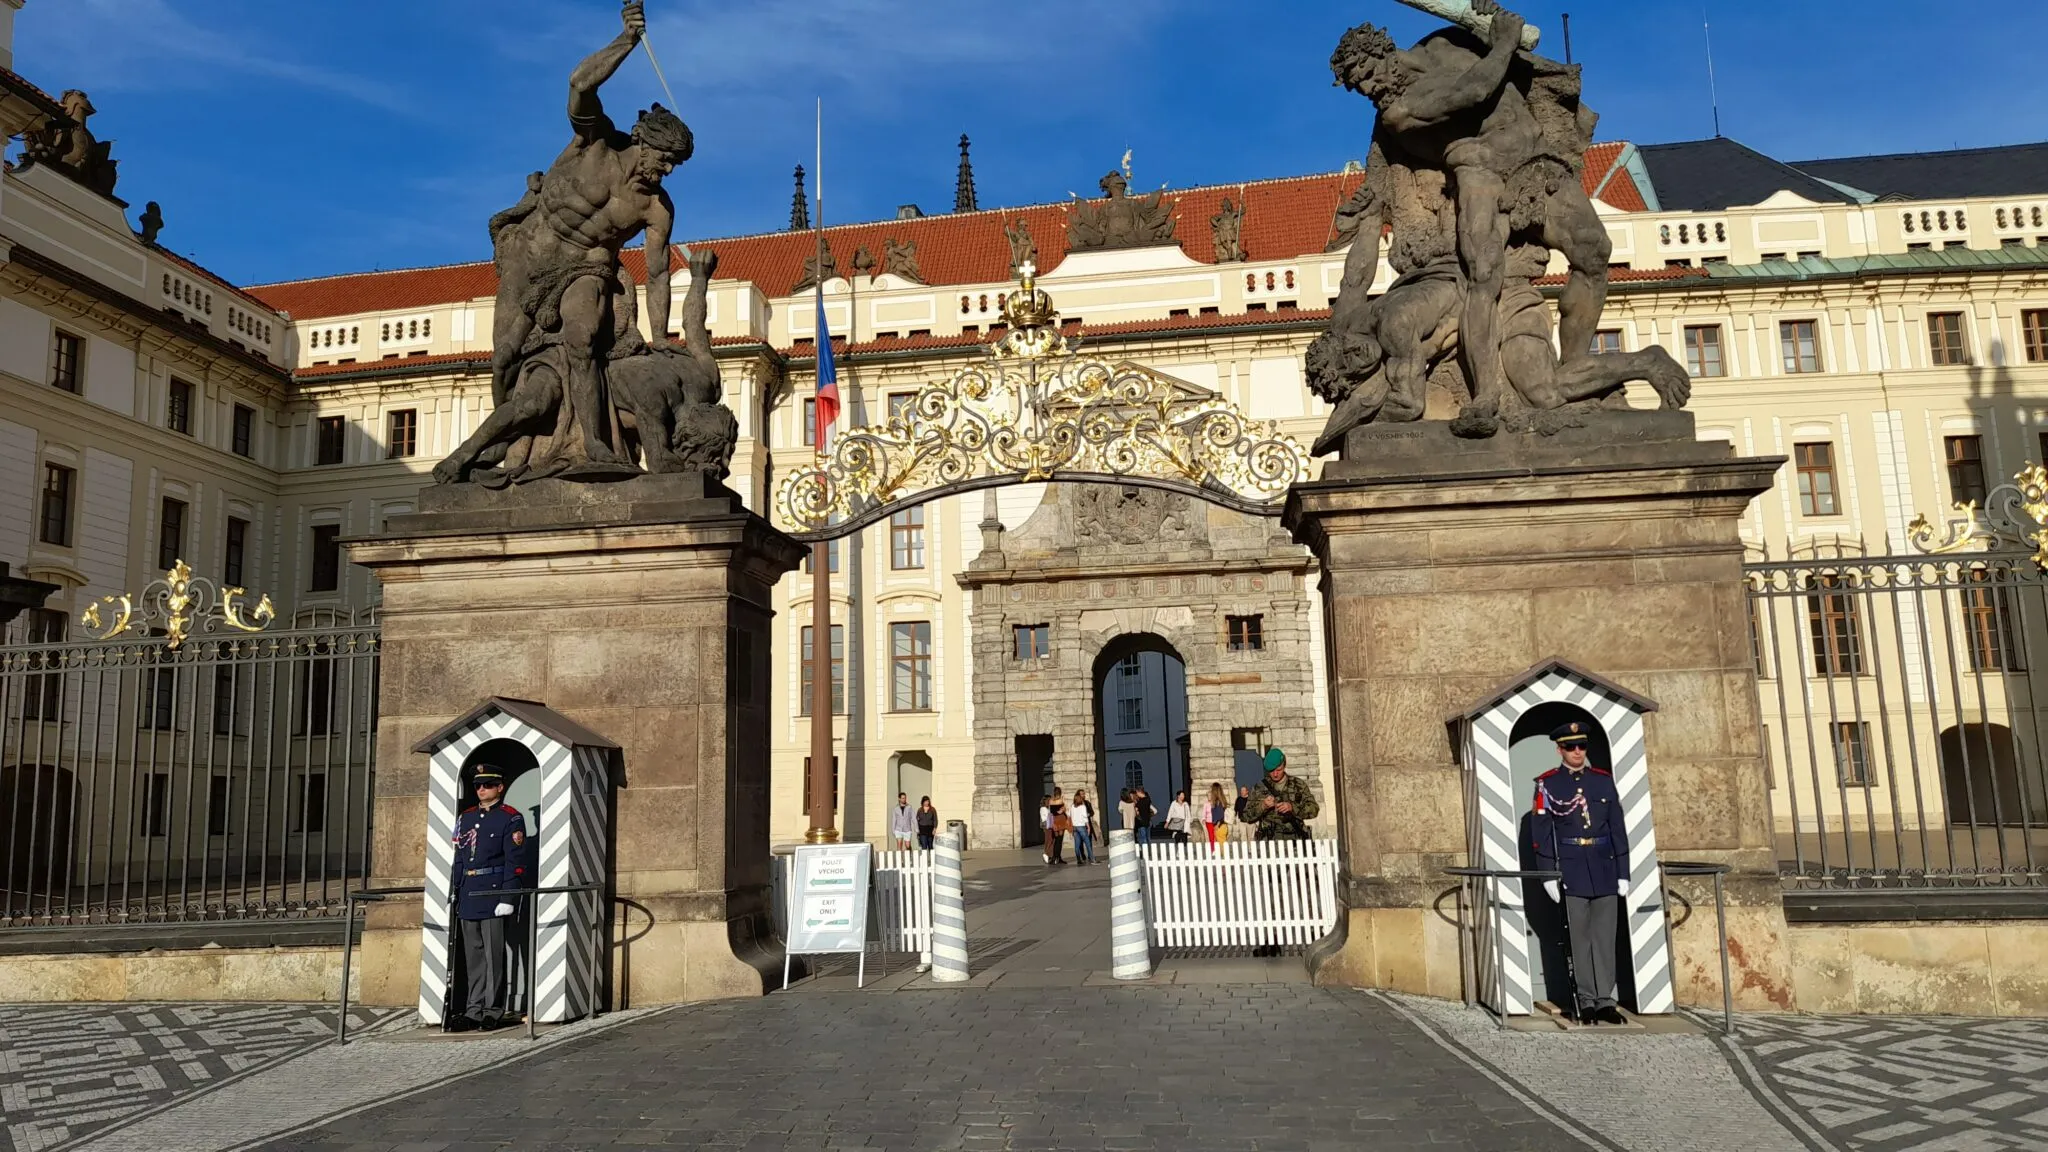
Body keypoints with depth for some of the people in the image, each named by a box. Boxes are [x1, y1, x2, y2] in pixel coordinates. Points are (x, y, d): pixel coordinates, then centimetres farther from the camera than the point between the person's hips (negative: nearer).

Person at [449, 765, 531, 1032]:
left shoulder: (510, 818, -4)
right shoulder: (465, 818, 16)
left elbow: (515, 861, -9)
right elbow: (458, 859, 18)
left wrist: (507, 898, -15)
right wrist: (453, 893, 12)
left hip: (494, 894, -6)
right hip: (469, 898, 6)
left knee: (494, 955, -2)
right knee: (473, 956, 9)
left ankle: (493, 1012, 5)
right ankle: (473, 1011, 15)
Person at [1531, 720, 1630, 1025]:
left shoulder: (1604, 780, 9)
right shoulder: (1547, 784, 0)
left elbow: (1618, 828, 10)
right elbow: (1541, 831, -3)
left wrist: (1623, 872, 6)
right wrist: (1548, 874, -8)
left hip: (1604, 868, 3)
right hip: (1571, 870, -3)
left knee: (1605, 936, 4)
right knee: (1580, 938, 1)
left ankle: (1605, 1000, 10)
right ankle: (1585, 1002, 8)